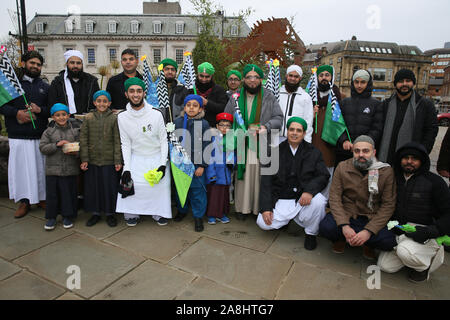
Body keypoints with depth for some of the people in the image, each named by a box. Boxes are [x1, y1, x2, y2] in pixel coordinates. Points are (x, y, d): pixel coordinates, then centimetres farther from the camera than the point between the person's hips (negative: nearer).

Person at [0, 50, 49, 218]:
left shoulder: (45, 87, 15)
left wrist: (40, 110, -8)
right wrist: (17, 112, -12)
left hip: (40, 135, 1)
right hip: (18, 135, -1)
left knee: (40, 167, 3)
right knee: (20, 167, 0)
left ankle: (42, 198, 17)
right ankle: (24, 201, 12)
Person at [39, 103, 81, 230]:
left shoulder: (75, 131, 4)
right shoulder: (49, 132, 3)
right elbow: (42, 147, -4)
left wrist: (75, 152, -17)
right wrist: (57, 144, -18)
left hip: (70, 169, 0)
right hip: (52, 169, 0)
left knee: (69, 193, 8)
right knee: (52, 193, 7)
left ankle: (68, 216, 23)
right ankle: (51, 217, 23)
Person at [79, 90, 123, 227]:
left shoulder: (114, 118, -2)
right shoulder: (88, 118, 3)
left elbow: (117, 141, -3)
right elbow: (83, 140, 3)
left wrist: (118, 161, -7)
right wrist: (84, 159, -3)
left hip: (109, 160, -2)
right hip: (92, 160, 2)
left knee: (110, 187, 5)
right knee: (93, 186, 11)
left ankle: (110, 213, 22)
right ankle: (95, 213, 28)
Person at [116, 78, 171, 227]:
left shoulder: (156, 114, -11)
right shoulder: (122, 117, -5)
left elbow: (163, 140, -6)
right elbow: (126, 144, -2)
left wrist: (163, 164, -11)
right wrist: (126, 168, -9)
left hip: (157, 156, -1)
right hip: (136, 157, 1)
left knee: (162, 183, -17)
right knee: (129, 182, -17)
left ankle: (159, 213, 7)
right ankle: (131, 214, 6)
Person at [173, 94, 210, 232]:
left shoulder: (204, 124, -6)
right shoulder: (178, 122, 3)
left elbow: (206, 146, -5)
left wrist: (202, 165, -8)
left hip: (197, 164, -3)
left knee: (197, 190, 4)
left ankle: (198, 216, 20)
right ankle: (182, 210, 38)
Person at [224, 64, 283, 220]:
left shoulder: (269, 98, 7)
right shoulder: (235, 98, 10)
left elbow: (278, 117, 6)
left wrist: (267, 127, -13)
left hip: (263, 146, 0)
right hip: (243, 145, 1)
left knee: (261, 178, 3)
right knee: (243, 177, 3)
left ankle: (259, 209, 18)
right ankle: (242, 208, 17)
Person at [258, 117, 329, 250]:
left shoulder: (313, 152, 3)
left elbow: (323, 176, -5)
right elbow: (266, 180, -2)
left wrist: (310, 190, -27)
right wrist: (266, 207, -12)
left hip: (304, 197, 0)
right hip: (282, 200, 0)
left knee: (319, 201, -32)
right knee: (263, 223, -18)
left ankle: (311, 234, -2)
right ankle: (286, 219, 16)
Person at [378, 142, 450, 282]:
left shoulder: (434, 181, -7)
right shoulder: (396, 179, 9)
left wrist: (430, 231, -23)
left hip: (426, 236, -5)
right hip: (400, 232, 5)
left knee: (405, 251, -33)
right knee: (385, 265, -5)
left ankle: (424, 265, 2)